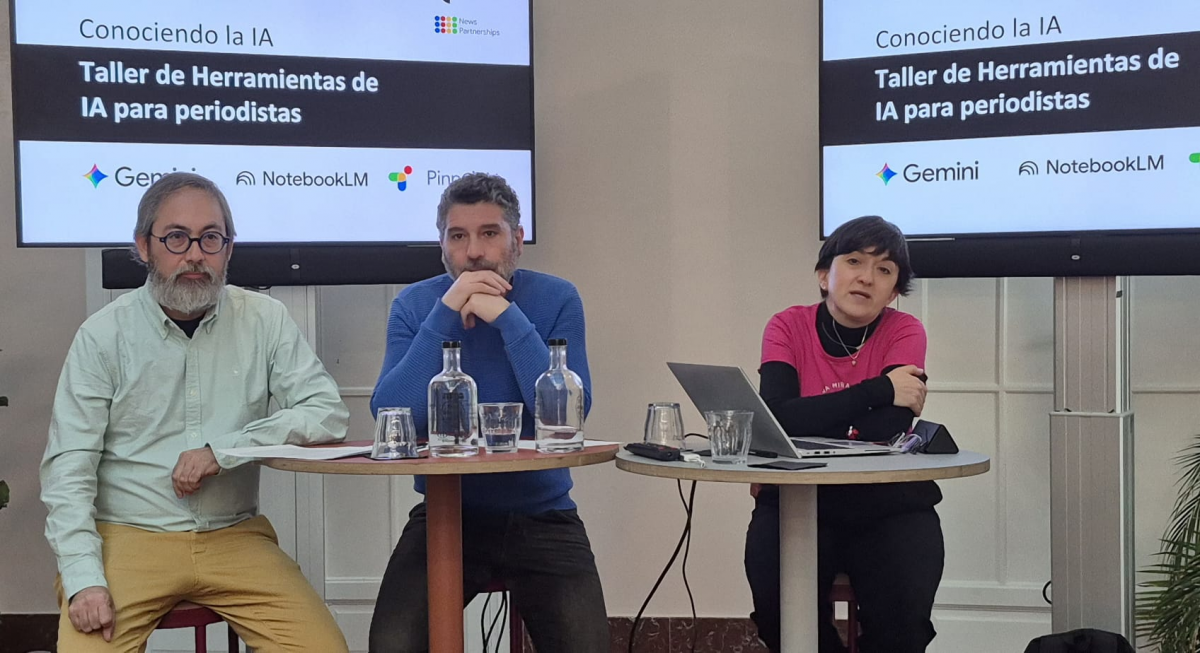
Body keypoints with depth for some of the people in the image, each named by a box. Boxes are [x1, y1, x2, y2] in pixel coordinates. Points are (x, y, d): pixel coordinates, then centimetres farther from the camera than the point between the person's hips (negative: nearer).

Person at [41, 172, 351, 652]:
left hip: (235, 537, 2)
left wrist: (223, 449, -15)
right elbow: (68, 468, -4)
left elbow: (328, 413, -3)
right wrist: (84, 579, -17)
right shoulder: (103, 335, -1)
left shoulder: (265, 320, 3)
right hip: (127, 539, -1)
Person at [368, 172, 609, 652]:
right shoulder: (414, 305, -1)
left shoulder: (557, 300, -4)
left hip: (541, 517, 0)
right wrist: (445, 315, -19)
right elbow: (391, 418, -15)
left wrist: (508, 317, -21)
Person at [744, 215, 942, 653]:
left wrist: (811, 419, -17)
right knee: (778, 604, -26)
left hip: (888, 506, 0)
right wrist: (879, 391, -18)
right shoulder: (788, 328, -2)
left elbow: (889, 432, -16)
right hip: (798, 501, 0)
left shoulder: (904, 333, -2)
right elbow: (778, 419, -19)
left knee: (902, 616, -24)